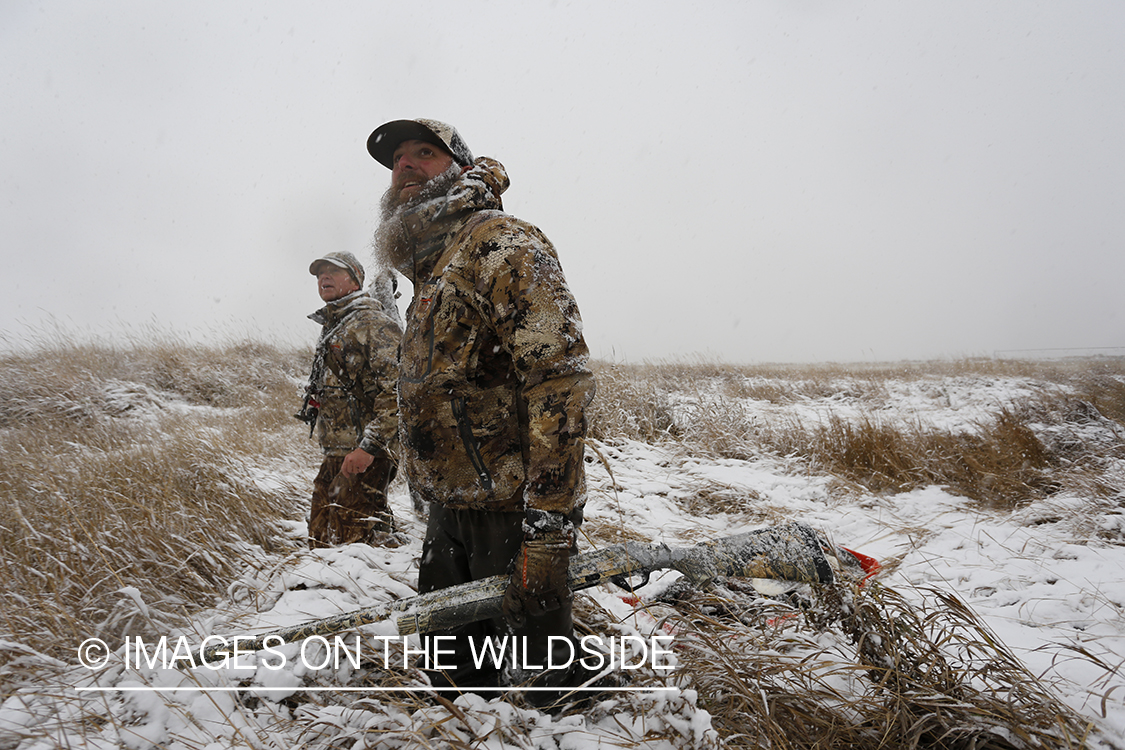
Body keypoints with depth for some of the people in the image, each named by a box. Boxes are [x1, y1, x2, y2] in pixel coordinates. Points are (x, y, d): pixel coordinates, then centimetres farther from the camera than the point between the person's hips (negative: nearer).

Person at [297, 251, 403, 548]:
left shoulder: (373, 323, -11)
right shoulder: (330, 329, 20)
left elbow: (397, 388, -21)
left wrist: (369, 446, -25)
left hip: (368, 457, -10)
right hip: (336, 455, 10)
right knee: (322, 545, 16)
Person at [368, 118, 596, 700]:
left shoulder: (502, 244, -12)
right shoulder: (430, 272, 19)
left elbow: (561, 377, -23)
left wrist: (549, 528, -28)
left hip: (511, 511, -9)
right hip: (449, 509, 9)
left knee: (535, 683, 3)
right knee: (450, 677, 20)